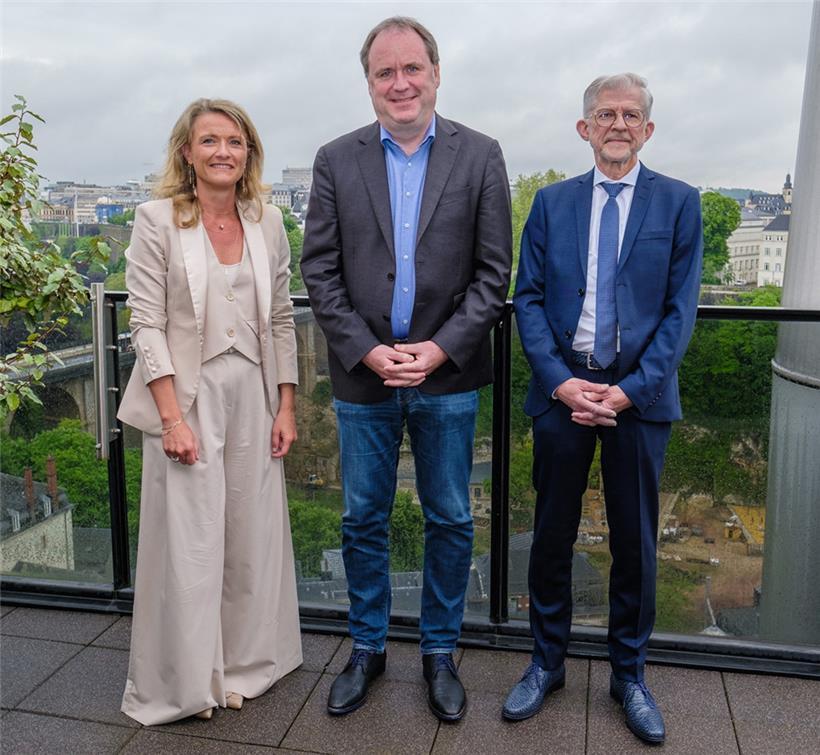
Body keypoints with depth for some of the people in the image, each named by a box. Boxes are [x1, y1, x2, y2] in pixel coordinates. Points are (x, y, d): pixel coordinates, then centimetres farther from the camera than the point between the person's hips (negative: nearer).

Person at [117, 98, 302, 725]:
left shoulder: (267, 222, 6)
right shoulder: (157, 221, -5)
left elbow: (281, 321, 9)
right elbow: (147, 325, -8)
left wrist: (286, 407, 4)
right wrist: (173, 417, -14)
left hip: (253, 397, 4)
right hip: (186, 396, -3)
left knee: (252, 535, 11)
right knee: (188, 540, 4)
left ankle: (244, 663, 32)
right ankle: (187, 680, 25)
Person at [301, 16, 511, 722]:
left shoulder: (480, 155, 1)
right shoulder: (337, 160, 3)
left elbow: (494, 271, -2)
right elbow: (319, 271, 0)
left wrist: (441, 349, -12)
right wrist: (367, 351, -10)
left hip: (448, 375, 0)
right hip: (363, 373, 1)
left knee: (450, 522, 10)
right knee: (363, 520, 12)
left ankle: (440, 651, 30)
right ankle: (367, 647, 32)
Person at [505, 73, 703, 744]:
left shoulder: (679, 203, 4)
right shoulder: (551, 203, 8)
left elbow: (681, 308, -2)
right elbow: (529, 299, 2)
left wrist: (631, 389, -12)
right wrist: (560, 381, -10)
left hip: (639, 393, -1)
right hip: (563, 387, 1)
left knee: (635, 541, 9)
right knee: (552, 535, 10)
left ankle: (629, 674, 29)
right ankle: (547, 663, 29)